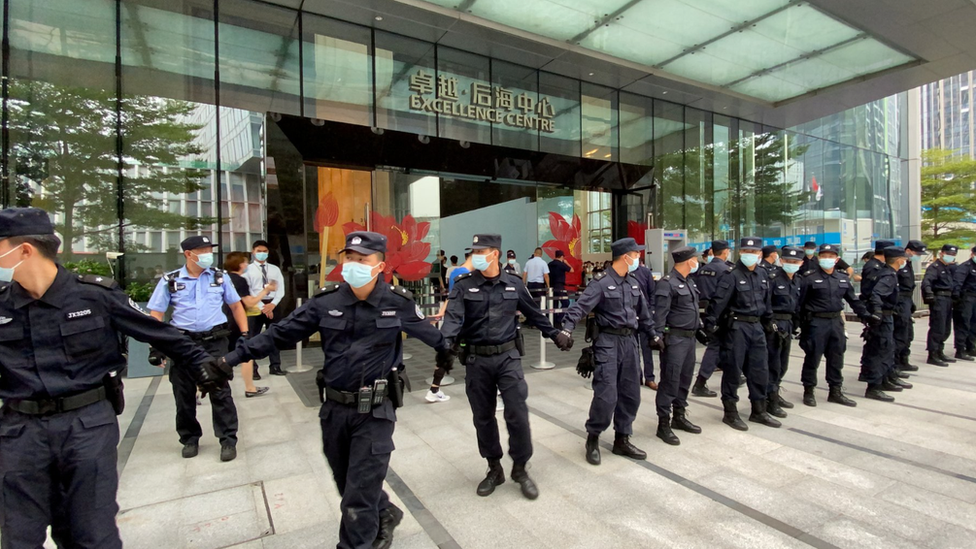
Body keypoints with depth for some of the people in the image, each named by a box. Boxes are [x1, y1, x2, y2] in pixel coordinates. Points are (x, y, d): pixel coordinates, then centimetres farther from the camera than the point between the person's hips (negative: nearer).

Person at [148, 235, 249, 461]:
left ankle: (228, 440, 8)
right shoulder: (170, 281, 3)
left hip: (215, 341, -1)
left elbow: (236, 306, 12)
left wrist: (245, 334, 5)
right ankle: (190, 438, 30)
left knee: (220, 392, -2)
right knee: (184, 394, 11)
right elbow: (156, 315, 1)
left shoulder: (219, 277, 6)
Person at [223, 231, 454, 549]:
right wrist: (235, 356, -3)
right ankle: (384, 516, 49)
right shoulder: (326, 301, -4)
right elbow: (281, 332, 2)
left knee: (359, 496, 2)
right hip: (334, 409, 4)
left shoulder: (398, 302, -9)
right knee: (347, 485, 22)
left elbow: (426, 331, 9)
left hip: (374, 412, -4)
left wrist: (444, 351, 26)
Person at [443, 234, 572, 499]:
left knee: (517, 415, -1)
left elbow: (534, 314, 15)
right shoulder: (463, 286, -4)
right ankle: (494, 469, 31)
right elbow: (453, 317, -18)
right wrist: (446, 343, -36)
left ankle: (520, 469, 21)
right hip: (477, 360, 0)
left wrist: (556, 334, 20)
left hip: (508, 357, 0)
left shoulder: (514, 284, 2)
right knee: (483, 417, 11)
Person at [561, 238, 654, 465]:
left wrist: (654, 335, 23)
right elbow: (580, 306, -22)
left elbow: (644, 313, 21)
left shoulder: (633, 283, 11)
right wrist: (566, 329, -35)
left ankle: (622, 440, 26)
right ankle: (592, 438, 13)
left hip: (630, 341, 7)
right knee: (606, 394, -8)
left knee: (630, 393, 11)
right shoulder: (601, 282, -11)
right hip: (608, 341, -7)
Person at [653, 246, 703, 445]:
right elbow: (660, 314, -18)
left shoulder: (689, 281, 14)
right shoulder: (667, 283, -14)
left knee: (685, 379, 16)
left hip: (690, 338, 9)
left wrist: (699, 328, 19)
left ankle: (679, 416, 30)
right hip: (675, 339, -9)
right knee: (670, 381, -3)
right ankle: (663, 424, 6)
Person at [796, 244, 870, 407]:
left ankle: (835, 392, 26)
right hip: (816, 322, -5)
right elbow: (800, 302, -9)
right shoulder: (809, 277, -8)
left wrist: (865, 315, 11)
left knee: (836, 358, 13)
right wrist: (800, 323, -12)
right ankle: (808, 392, 14)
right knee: (813, 358, 2)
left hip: (836, 322, 6)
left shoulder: (843, 278, 10)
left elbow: (853, 300, 18)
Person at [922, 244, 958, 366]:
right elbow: (926, 280, -24)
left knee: (945, 329, 15)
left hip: (948, 299, 9)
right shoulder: (934, 267, -8)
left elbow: (952, 283, 24)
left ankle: (940, 352, 25)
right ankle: (932, 356, -6)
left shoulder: (949, 268, 20)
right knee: (937, 328, -9)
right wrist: (929, 293, -39)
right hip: (938, 299, -9)